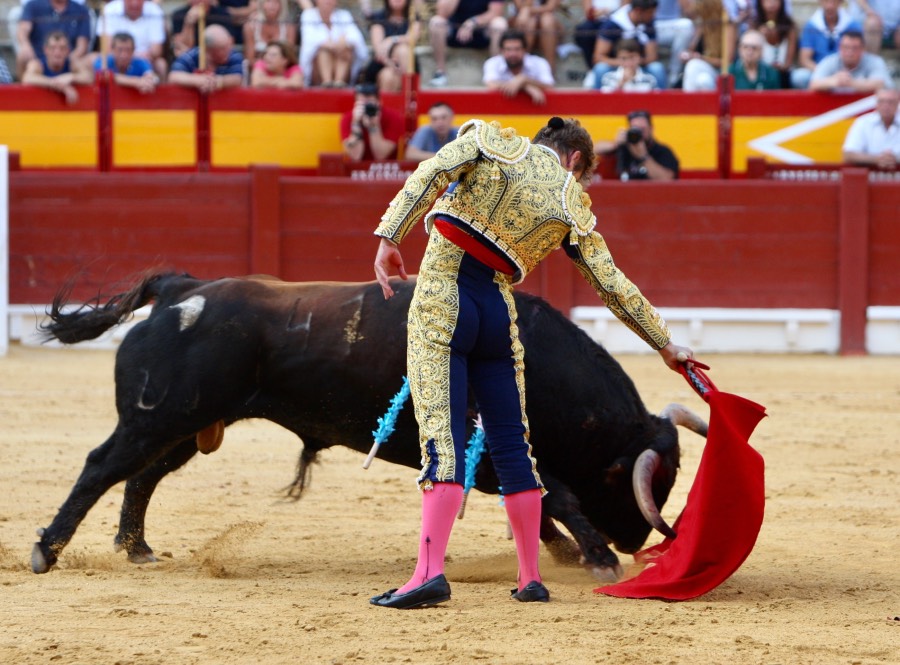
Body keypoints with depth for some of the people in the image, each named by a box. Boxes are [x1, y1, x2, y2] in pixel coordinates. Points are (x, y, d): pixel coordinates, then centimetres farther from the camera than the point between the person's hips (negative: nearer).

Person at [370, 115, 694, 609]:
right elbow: (613, 285, 13)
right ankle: (530, 579, 17)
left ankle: (430, 572, -23)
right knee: (511, 444, 13)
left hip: (441, 296, -2)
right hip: (499, 310, 2)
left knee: (442, 435, -10)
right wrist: (665, 344, 22)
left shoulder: (491, 140, 9)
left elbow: (430, 175, -8)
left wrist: (390, 238, -11)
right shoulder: (573, 206, 11)